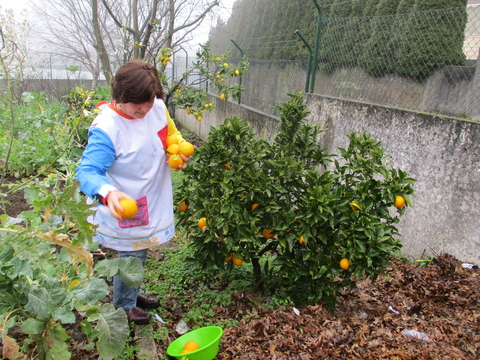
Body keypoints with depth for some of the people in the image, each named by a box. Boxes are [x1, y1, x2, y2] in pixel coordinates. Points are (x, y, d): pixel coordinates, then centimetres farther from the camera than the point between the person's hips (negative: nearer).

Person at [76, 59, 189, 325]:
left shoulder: (157, 107, -10)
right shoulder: (106, 129, -30)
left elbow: (170, 132, 10)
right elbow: (87, 171, -33)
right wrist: (107, 193, -53)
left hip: (152, 202, 7)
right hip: (126, 208, -7)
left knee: (140, 253, 26)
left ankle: (132, 294, 52)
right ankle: (123, 306, 40)